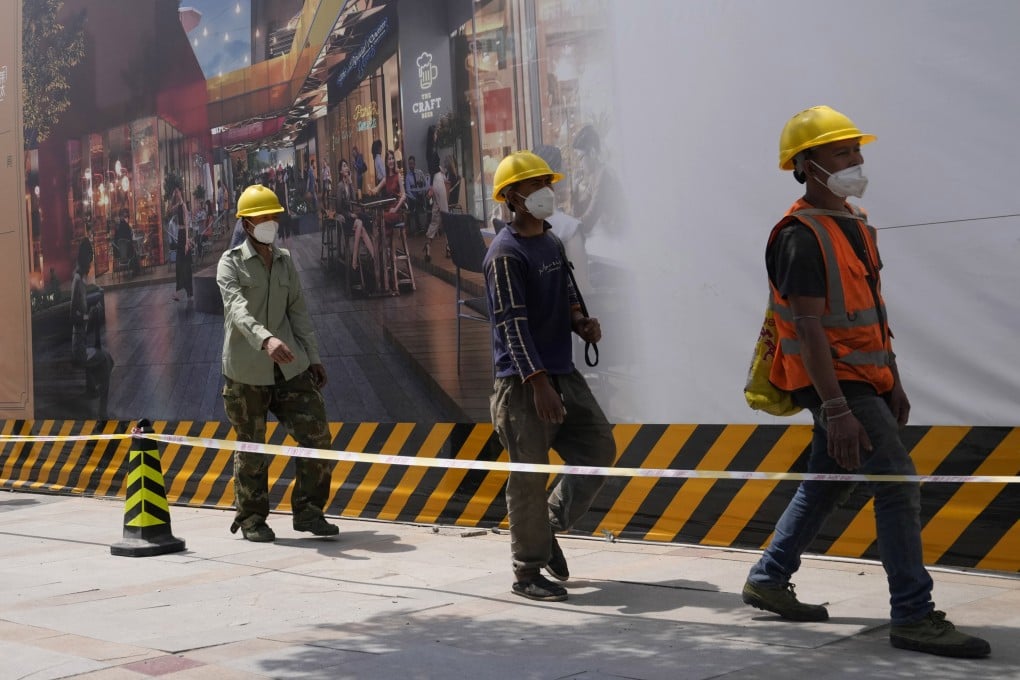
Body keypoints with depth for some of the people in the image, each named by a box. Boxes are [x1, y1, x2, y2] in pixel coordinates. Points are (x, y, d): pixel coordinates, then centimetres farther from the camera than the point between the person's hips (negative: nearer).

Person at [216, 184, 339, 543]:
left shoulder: (285, 261, 12)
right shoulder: (230, 263, -5)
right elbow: (237, 309, -22)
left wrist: (313, 358, 12)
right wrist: (266, 339, -39)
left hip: (289, 366, 5)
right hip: (246, 371, -5)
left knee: (317, 435, -2)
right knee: (251, 449, 3)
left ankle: (308, 511, 11)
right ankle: (251, 520, 18)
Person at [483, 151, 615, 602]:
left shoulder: (552, 243, 14)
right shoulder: (506, 253, -13)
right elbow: (513, 324, -18)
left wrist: (581, 322, 4)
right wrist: (538, 383, -24)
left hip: (563, 374, 9)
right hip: (524, 382, -8)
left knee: (599, 447, 8)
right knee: (530, 476, -3)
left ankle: (549, 526, 23)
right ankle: (528, 572, 8)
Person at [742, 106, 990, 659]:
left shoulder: (854, 223, 15)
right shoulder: (803, 236, -16)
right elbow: (808, 328, -22)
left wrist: (892, 381, 20)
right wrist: (836, 409, -27)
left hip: (862, 378, 10)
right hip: (833, 382, -10)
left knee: (827, 484, 16)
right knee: (897, 483, -12)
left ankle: (768, 580, 29)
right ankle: (913, 616, -7)